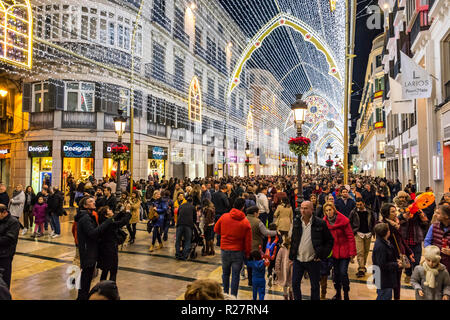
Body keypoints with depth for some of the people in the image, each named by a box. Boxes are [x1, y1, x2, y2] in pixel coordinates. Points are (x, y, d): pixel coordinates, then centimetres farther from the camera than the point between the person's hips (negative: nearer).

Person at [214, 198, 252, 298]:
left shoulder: (224, 217, -6)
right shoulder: (246, 223, -11)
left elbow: (216, 229, 8)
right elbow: (248, 241, -7)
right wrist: (247, 253, 6)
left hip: (225, 250, 2)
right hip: (238, 252, -2)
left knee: (225, 273, 19)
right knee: (235, 275, 7)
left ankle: (225, 294, 32)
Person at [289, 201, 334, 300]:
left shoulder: (320, 223, -10)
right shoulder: (296, 221, -1)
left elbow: (330, 240, -1)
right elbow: (291, 238, 10)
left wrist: (322, 255, -7)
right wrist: (291, 255, 5)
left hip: (313, 260, -3)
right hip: (298, 260, 3)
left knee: (315, 286, 12)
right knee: (295, 284, 9)